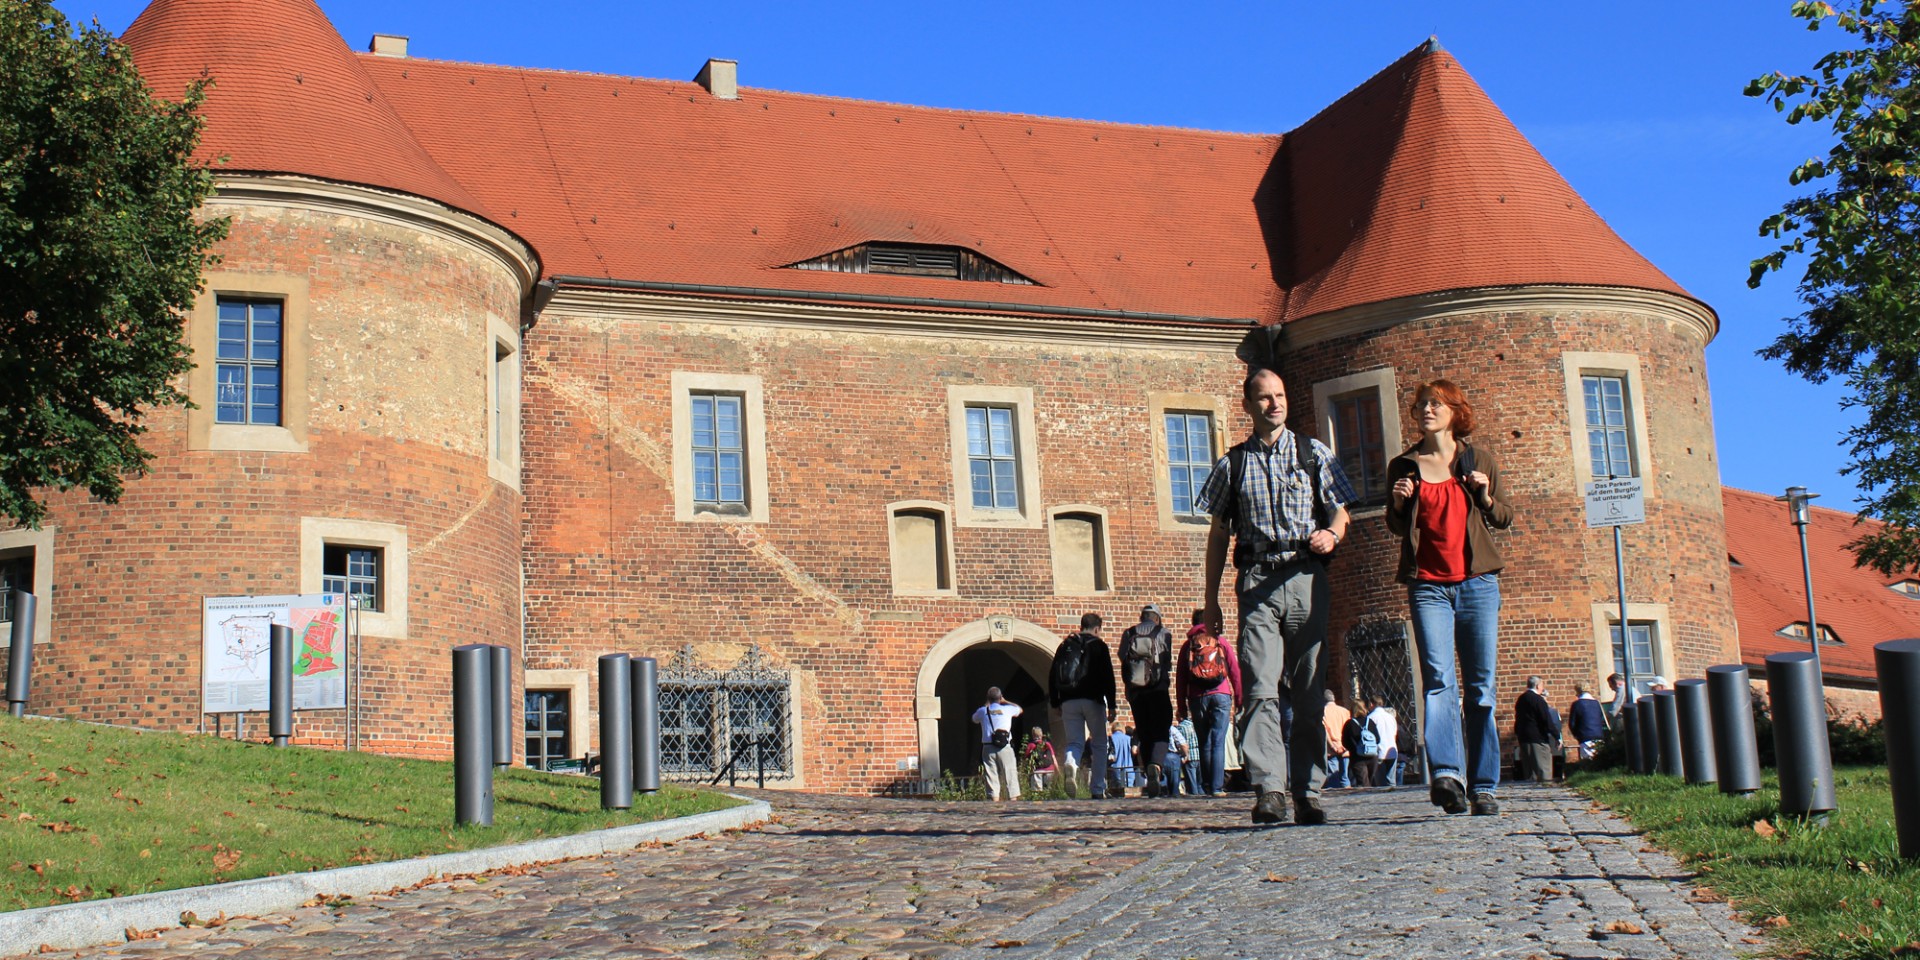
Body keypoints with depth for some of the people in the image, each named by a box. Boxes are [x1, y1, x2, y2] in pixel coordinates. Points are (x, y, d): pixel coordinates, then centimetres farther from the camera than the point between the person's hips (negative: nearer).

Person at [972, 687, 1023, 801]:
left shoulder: (983, 711, 5)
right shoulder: (1007, 709, 4)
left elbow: (974, 719, 29)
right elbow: (1019, 709, 27)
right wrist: (1005, 701, 36)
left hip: (988, 748, 1)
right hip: (1005, 748, -1)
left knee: (992, 778, 2)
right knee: (1010, 776, 1)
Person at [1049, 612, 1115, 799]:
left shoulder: (1065, 645, 14)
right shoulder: (1098, 645, 2)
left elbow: (1053, 676, 12)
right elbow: (1107, 676, -4)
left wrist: (1055, 703, 15)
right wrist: (1111, 705, -4)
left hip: (1069, 702, 3)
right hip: (1093, 700, -3)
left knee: (1074, 742, 6)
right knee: (1099, 745, 9)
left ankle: (1071, 764, -30)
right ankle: (1097, 789, 5)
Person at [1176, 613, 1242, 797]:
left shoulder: (1187, 646, 9)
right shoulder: (1221, 643, 7)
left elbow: (1181, 679, 7)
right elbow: (1235, 672, 4)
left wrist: (1182, 707, 10)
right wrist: (1239, 700, 9)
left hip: (1197, 698, 1)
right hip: (1221, 696, -1)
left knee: (1204, 744, 9)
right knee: (1218, 743, -4)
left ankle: (1206, 786, 9)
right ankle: (1217, 787, -11)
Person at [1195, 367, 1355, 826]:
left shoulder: (1313, 453, 12)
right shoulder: (1233, 464, 12)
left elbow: (1340, 510, 12)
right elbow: (1219, 532, 14)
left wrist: (1331, 534, -12)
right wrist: (1211, 599, 11)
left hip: (1306, 578, 1)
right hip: (1256, 581, 0)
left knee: (1309, 691, 2)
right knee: (1260, 689, -13)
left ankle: (1308, 792, 6)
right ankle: (1268, 791, -19)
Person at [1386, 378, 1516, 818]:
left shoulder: (1481, 460, 10)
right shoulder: (1403, 466, 10)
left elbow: (1505, 518, 15)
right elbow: (1396, 528, 16)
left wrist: (1486, 497, -5)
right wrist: (1398, 503, -5)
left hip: (1477, 583, 1)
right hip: (1428, 586, -1)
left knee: (1481, 687, 1)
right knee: (1438, 677, -17)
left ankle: (1483, 786, 6)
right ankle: (1446, 773, -28)